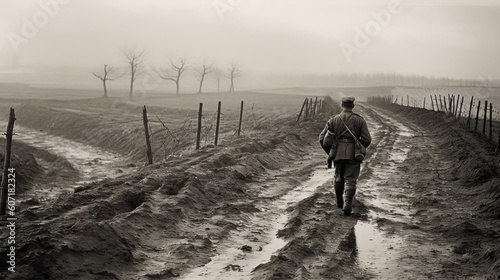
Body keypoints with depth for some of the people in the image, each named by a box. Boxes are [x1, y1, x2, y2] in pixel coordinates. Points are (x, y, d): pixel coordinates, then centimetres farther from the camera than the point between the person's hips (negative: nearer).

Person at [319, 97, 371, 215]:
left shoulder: (333, 120, 3)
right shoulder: (360, 120, 0)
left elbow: (322, 138, 1)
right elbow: (367, 140, -4)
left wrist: (329, 151, 14)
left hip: (338, 154, 2)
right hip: (353, 154, -2)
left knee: (338, 178, 20)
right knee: (350, 180, 1)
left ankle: (339, 202, 34)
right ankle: (347, 206, -10)